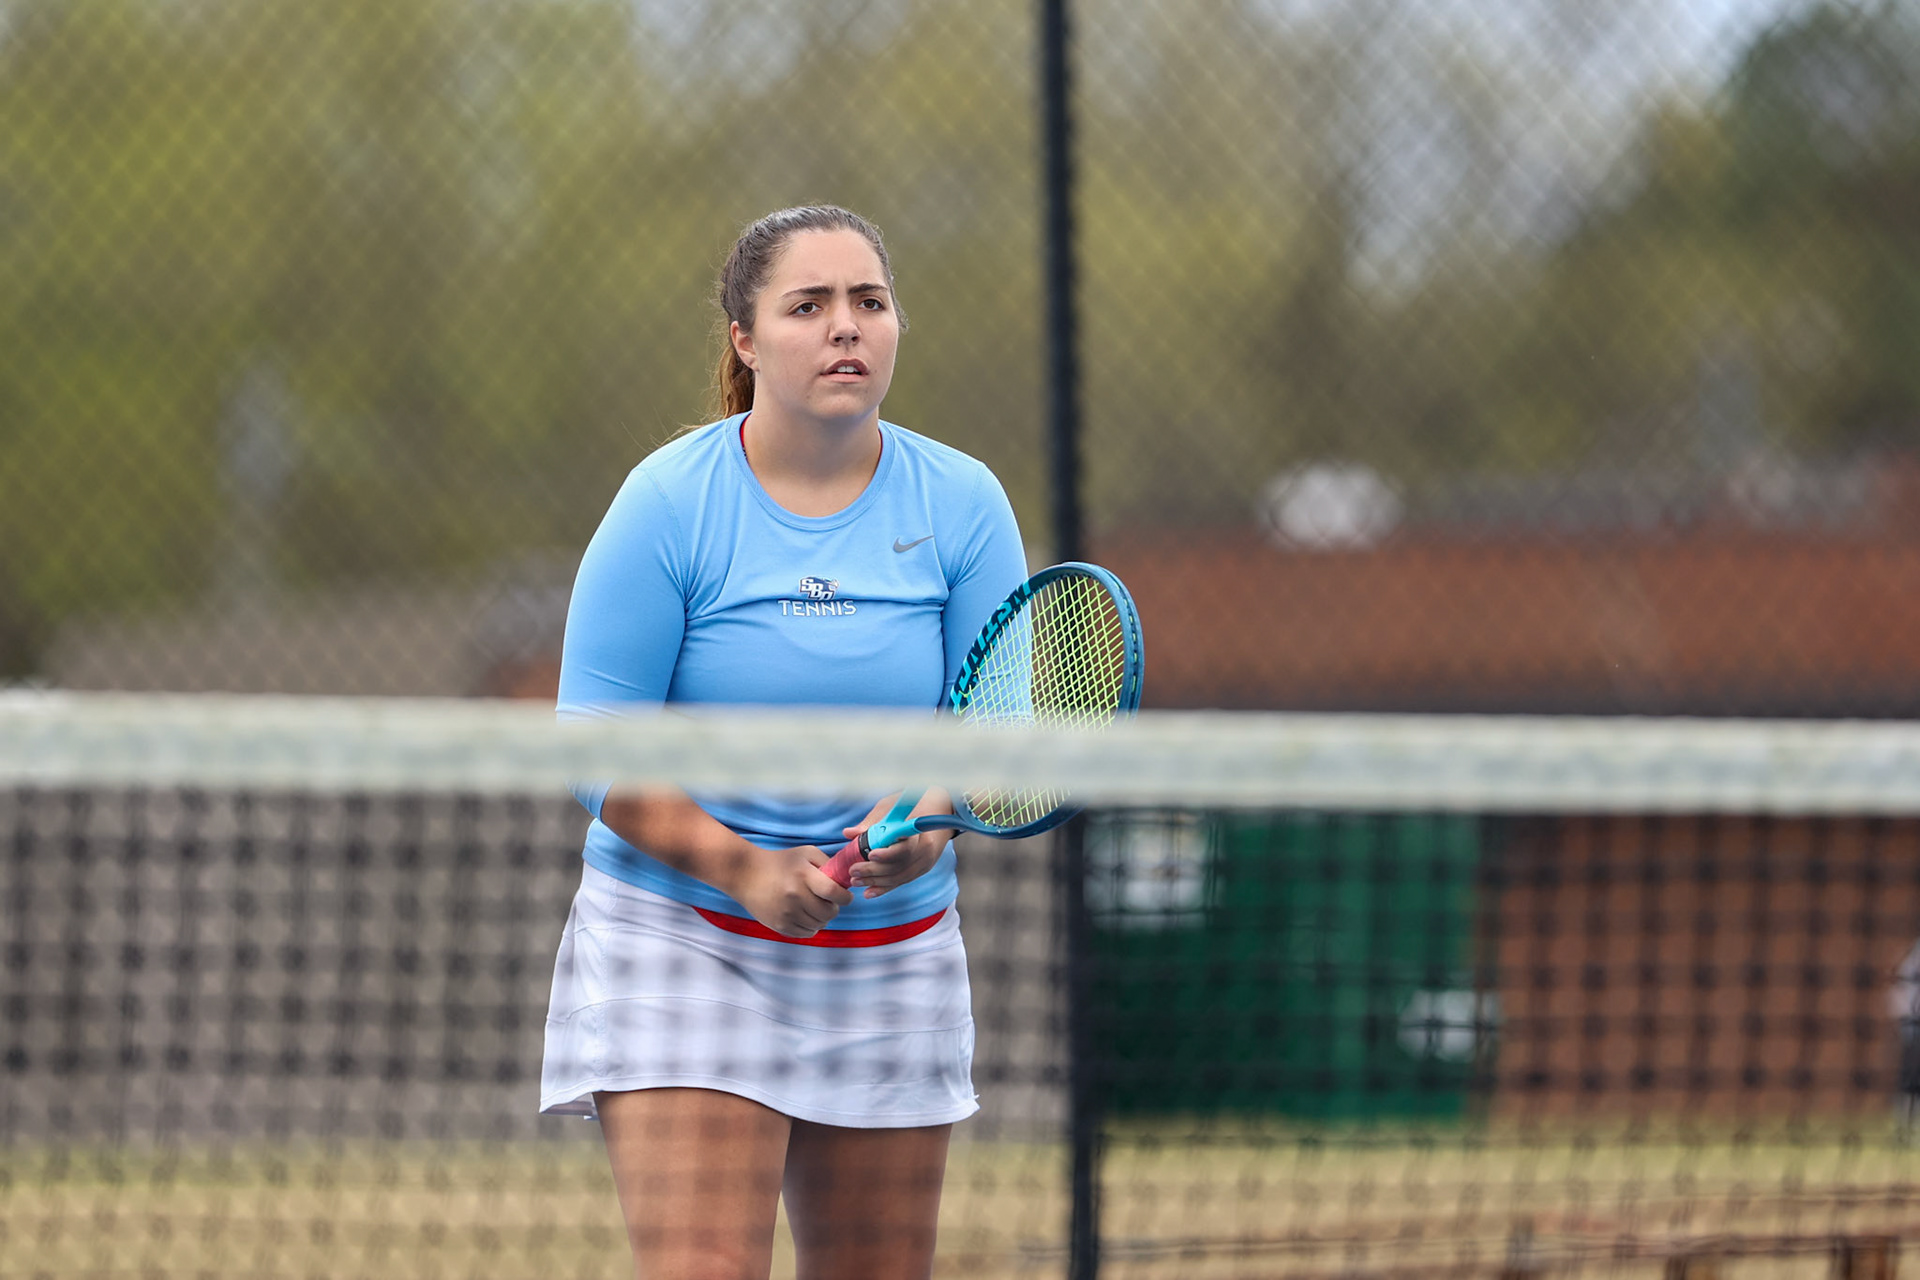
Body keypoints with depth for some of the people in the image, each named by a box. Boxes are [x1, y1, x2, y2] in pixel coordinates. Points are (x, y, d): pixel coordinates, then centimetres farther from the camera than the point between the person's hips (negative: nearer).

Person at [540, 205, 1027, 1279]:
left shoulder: (962, 505, -1)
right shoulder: (668, 504, -9)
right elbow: (599, 750, -10)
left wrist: (930, 812, -23)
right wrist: (744, 869, -22)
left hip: (892, 952, 4)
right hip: (678, 945, -4)